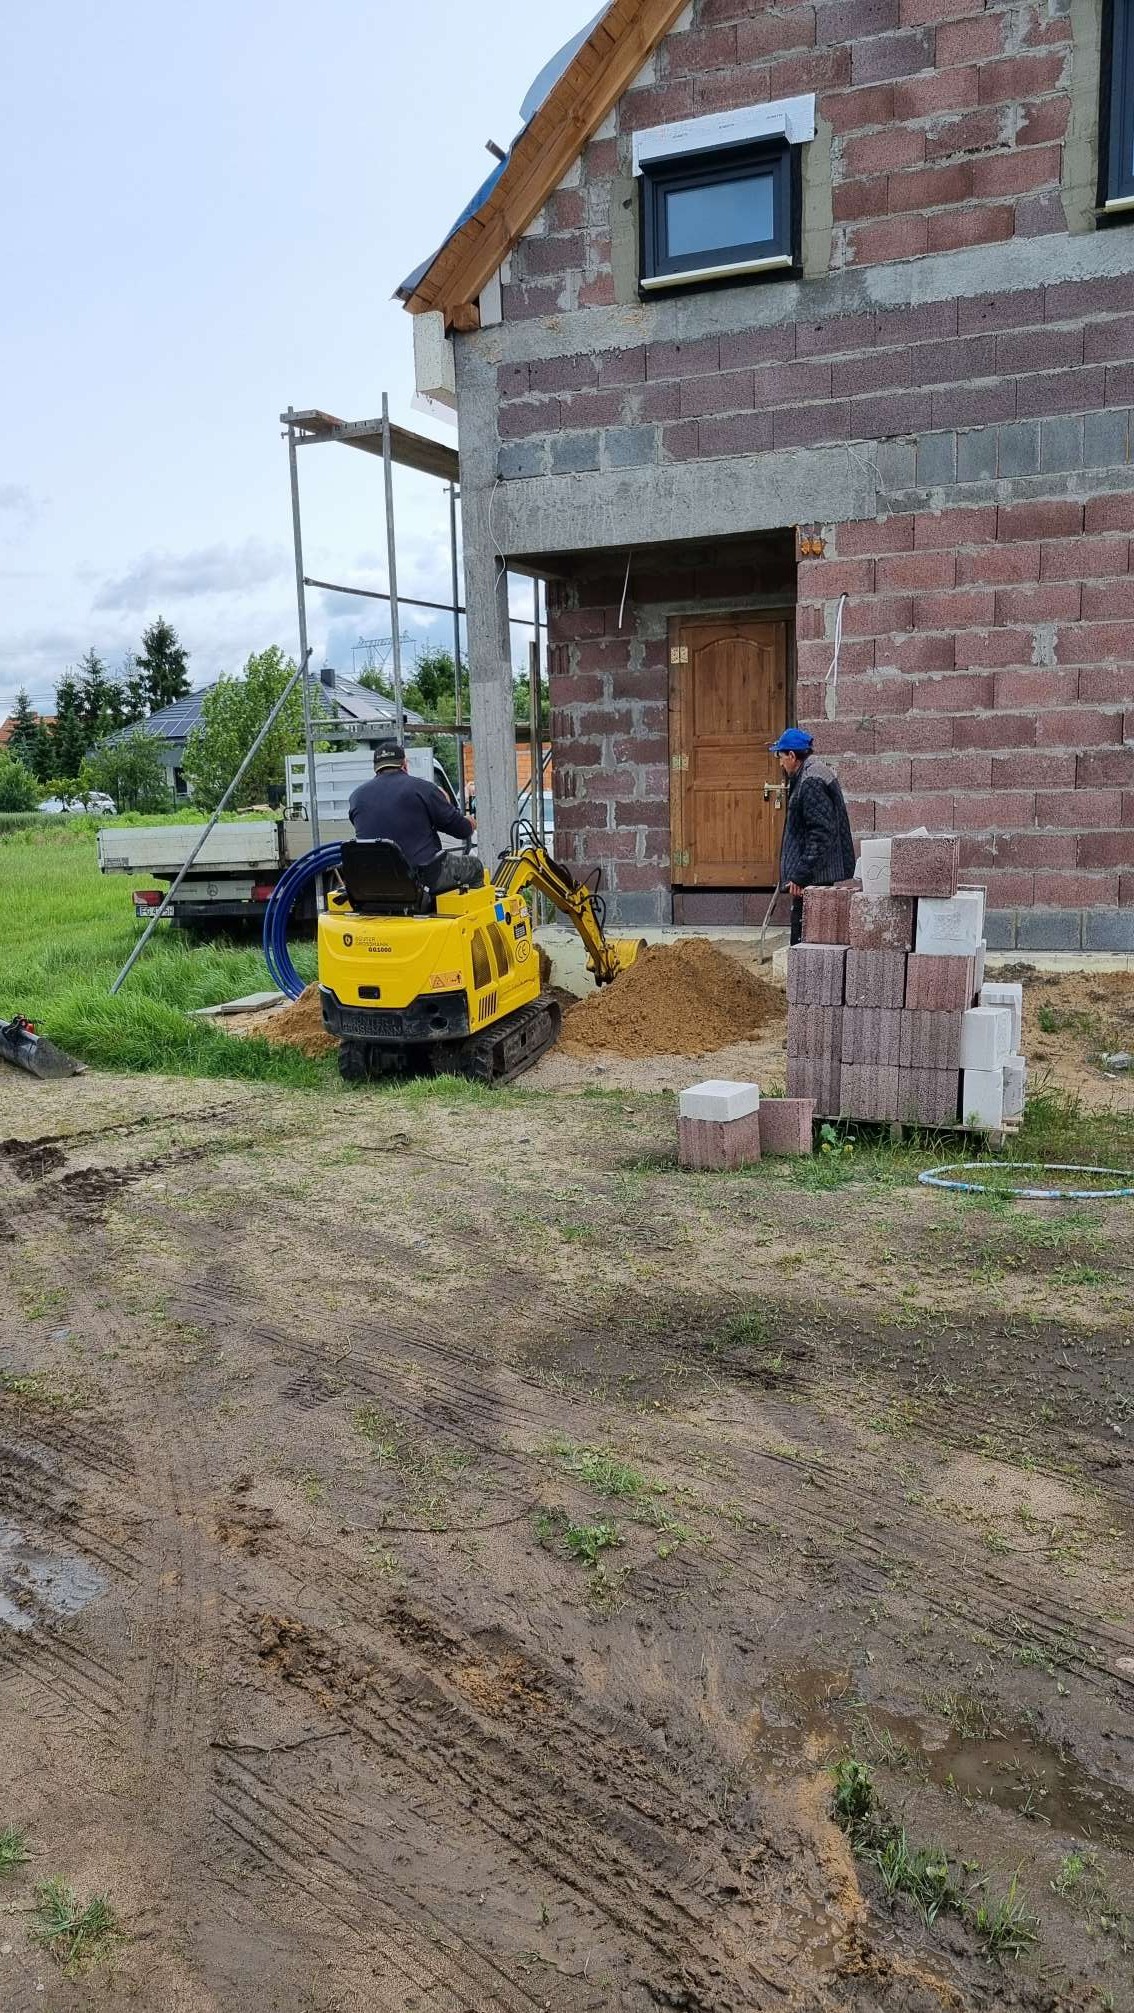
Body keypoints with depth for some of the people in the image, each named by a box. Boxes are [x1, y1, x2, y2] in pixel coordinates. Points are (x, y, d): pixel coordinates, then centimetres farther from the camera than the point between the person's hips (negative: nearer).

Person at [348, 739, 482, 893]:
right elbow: (460, 828, -1)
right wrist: (469, 825, 25)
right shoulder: (421, 788, -7)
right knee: (474, 865, 17)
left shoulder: (357, 796, 7)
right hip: (424, 877, -5)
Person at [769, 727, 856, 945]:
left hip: (814, 876, -11)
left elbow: (821, 833, -23)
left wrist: (801, 875, -22)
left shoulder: (811, 782, -17)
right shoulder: (814, 775, 16)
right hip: (817, 873, 11)